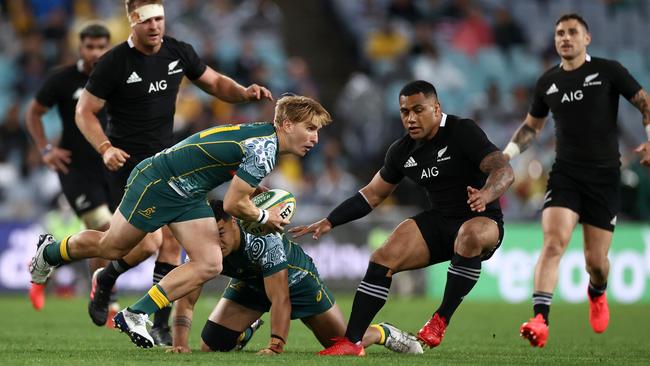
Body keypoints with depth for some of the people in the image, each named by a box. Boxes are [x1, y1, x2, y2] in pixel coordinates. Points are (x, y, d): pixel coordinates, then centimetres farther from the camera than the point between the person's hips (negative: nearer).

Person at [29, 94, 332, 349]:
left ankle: (135, 314, -3)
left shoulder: (265, 137, 1)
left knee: (209, 265, -6)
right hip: (156, 182, -9)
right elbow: (233, 205, -25)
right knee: (110, 248, 8)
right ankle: (50, 252, 37)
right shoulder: (263, 150, -28)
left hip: (188, 197, 9)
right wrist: (265, 217, -9)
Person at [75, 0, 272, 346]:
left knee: (172, 242, -2)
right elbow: (84, 111, -7)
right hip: (127, 162, -5)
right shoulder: (114, 63, -14)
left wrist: (244, 93, -5)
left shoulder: (178, 52, 1)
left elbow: (215, 83, 15)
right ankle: (104, 280, 16)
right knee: (148, 242, -15)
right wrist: (105, 148, -22)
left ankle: (160, 326, 7)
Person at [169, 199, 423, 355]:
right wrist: (180, 344, -44)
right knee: (211, 346, -9)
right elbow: (185, 299, -29)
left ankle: (383, 333, 30)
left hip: (295, 279, -4)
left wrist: (276, 347, -54)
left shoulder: (262, 239, -44)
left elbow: (280, 299, -45)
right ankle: (246, 332, 26)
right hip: (249, 284, 4)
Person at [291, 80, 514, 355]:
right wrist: (329, 222, 9)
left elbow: (504, 171, -25)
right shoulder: (402, 151, 5)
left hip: (483, 220, -6)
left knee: (469, 236, -41)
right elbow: (373, 193, 16)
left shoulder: (462, 132, -15)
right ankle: (352, 342, -11)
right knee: (382, 260, -13)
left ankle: (441, 319, -25)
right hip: (439, 221, 6)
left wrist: (486, 194, -48)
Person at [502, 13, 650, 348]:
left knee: (596, 260, 1)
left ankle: (597, 294, 38)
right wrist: (506, 153, 10)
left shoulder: (608, 71, -2)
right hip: (565, 173, 2)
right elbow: (531, 125, 23)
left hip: (604, 175, -2)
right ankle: (540, 321, -29)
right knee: (553, 243, -20)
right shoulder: (548, 82, 9)